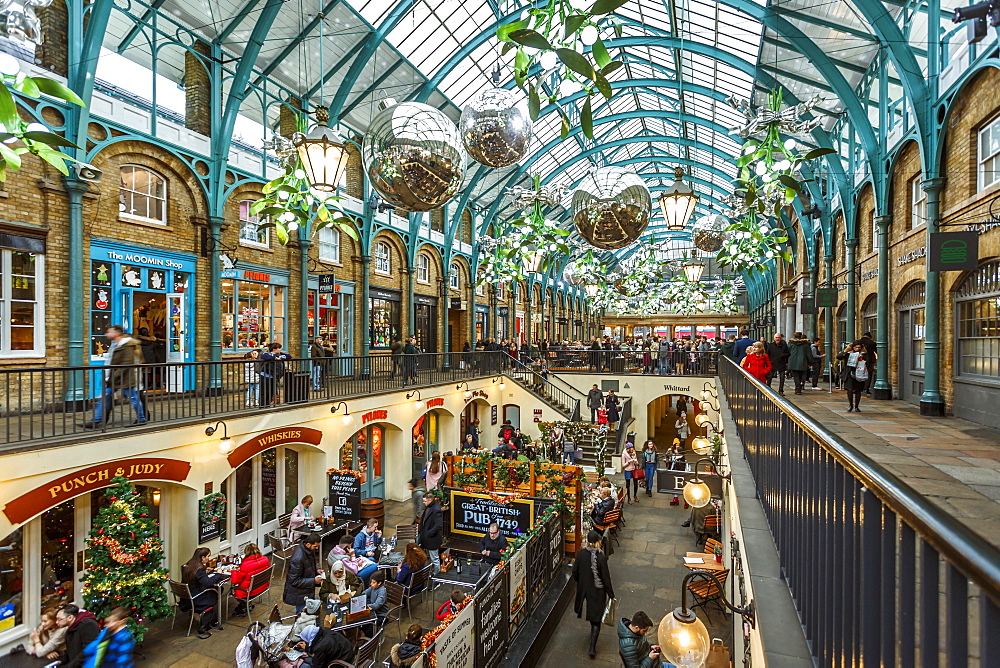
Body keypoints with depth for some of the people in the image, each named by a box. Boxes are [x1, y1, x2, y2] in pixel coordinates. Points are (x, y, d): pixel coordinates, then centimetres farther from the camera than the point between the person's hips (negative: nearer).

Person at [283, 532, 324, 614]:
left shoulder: (309, 549, -8)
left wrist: (316, 569, -5)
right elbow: (294, 581, -26)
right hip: (299, 595, -8)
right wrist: (313, 581, -25)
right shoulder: (298, 559, -33)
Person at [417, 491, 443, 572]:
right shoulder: (428, 507, 2)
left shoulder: (436, 510, -28)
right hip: (426, 537, 9)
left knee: (434, 558, 7)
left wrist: (428, 533, -22)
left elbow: (438, 526, -31)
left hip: (432, 539, -9)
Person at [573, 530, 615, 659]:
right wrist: (611, 594, -2)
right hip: (598, 591, -4)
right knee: (596, 618, 11)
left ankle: (593, 632, 51)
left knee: (592, 612, 29)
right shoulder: (601, 557, -25)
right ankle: (592, 647, 12)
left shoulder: (580, 553, -15)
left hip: (584, 589, 4)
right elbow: (606, 578, -17)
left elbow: (575, 572, -3)